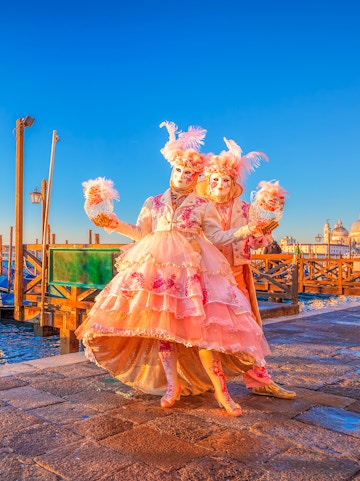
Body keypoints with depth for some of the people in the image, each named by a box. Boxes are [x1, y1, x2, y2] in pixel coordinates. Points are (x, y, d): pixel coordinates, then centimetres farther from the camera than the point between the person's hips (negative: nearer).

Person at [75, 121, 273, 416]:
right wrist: (116, 225, 8)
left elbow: (218, 237, 7)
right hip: (156, 266, 3)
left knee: (199, 325, -12)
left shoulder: (203, 206, 12)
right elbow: (140, 233, 19)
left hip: (193, 268, -2)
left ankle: (220, 389, -6)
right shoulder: (153, 203, 18)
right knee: (160, 322, -6)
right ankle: (173, 384, 4)